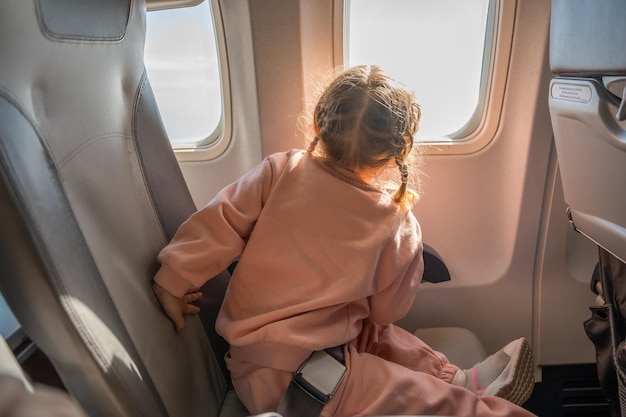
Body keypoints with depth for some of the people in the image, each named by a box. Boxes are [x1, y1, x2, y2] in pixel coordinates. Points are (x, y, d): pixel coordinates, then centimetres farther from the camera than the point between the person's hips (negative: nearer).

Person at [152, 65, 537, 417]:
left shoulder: (280, 171, -12)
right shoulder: (399, 227, -14)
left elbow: (218, 225, -10)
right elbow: (387, 311, 1)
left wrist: (174, 279, 3)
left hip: (253, 350, 6)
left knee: (379, 338, 22)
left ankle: (455, 379, 25)